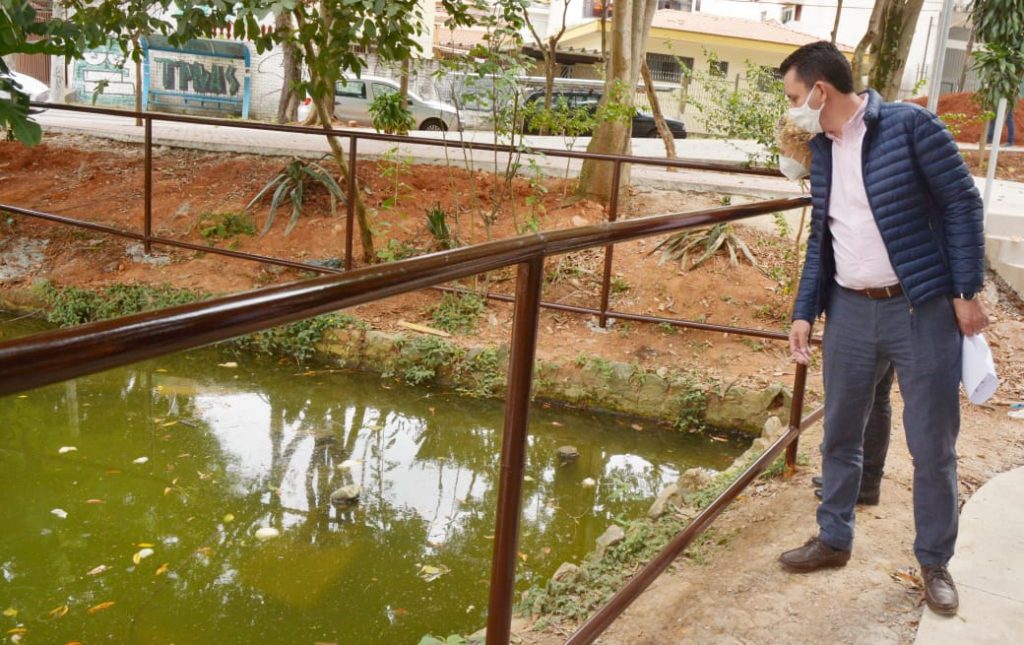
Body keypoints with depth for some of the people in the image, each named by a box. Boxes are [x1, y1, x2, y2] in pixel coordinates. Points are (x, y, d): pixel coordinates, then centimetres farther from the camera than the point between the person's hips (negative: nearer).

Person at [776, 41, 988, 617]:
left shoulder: (909, 125, -10)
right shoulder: (824, 148, 9)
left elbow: (962, 202, -9)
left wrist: (967, 291, -12)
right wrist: (805, 311, 10)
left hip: (922, 310, -6)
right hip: (850, 310, 6)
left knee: (933, 447, 5)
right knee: (840, 437, 14)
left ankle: (935, 562, 23)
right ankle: (835, 540, 32)